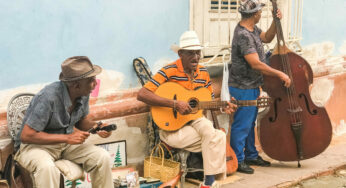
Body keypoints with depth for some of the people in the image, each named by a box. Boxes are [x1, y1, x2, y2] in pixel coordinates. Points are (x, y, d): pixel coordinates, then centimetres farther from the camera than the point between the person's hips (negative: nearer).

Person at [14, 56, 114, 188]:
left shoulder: (83, 94, -7)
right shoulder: (49, 97, -29)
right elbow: (26, 135, -26)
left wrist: (96, 126, -11)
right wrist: (67, 138, -26)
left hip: (66, 142, 6)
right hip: (35, 144, -6)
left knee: (103, 157, -13)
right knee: (47, 168, -39)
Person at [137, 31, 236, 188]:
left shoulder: (203, 73, 8)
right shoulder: (170, 71, -13)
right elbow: (142, 94, -24)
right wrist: (174, 104, -28)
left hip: (194, 119, 6)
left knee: (207, 127, -28)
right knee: (217, 138, -21)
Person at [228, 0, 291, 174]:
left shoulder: (252, 29, 6)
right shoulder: (243, 35, -26)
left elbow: (267, 38, 23)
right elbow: (256, 64, -30)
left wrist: (276, 22, 5)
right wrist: (280, 74, -23)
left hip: (251, 86, 10)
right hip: (243, 88, -10)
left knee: (250, 123, 20)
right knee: (242, 125, -1)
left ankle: (251, 156, 33)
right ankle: (237, 161, 11)